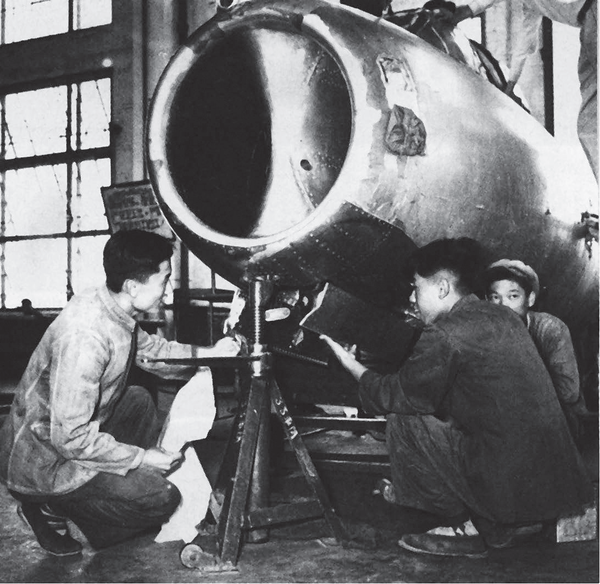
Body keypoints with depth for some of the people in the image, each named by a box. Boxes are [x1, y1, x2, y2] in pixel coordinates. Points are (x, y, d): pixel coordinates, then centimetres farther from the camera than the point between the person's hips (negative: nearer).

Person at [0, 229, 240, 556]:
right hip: (44, 464, -9)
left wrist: (210, 352, 6)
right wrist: (142, 457, -19)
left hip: (67, 430, 10)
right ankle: (52, 509, 2)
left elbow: (148, 349, 16)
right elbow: (72, 438, -30)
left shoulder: (112, 307, -5)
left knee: (141, 401, 24)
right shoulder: (85, 336, -33)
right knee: (162, 498, -10)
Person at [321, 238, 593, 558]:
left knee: (402, 423, -2)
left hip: (514, 486, -9)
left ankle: (467, 526, 6)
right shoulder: (504, 317, 13)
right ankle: (500, 525, 19)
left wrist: (353, 366, 15)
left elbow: (393, 396, -2)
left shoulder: (445, 334, -12)